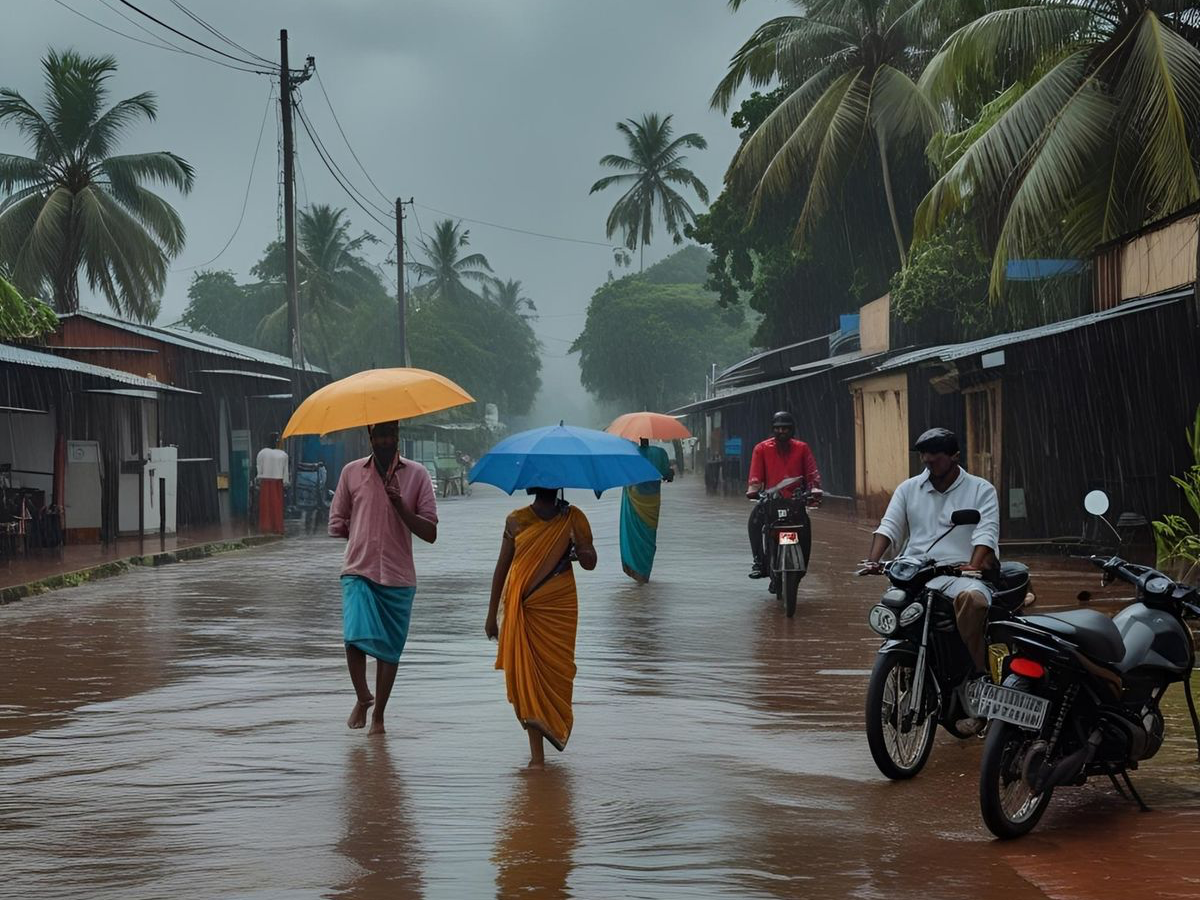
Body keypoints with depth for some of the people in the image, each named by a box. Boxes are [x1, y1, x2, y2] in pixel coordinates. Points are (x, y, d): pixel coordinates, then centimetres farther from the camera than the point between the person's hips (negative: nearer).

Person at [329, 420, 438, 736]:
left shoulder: (416, 474, 3)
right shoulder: (352, 472, 6)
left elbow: (430, 533, -1)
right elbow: (337, 524, 13)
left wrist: (400, 505, -14)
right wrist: (367, 535, 4)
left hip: (398, 577, 0)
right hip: (358, 571, 0)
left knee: (389, 649, 4)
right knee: (356, 637, -17)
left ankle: (378, 713, 21)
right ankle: (362, 698, 9)